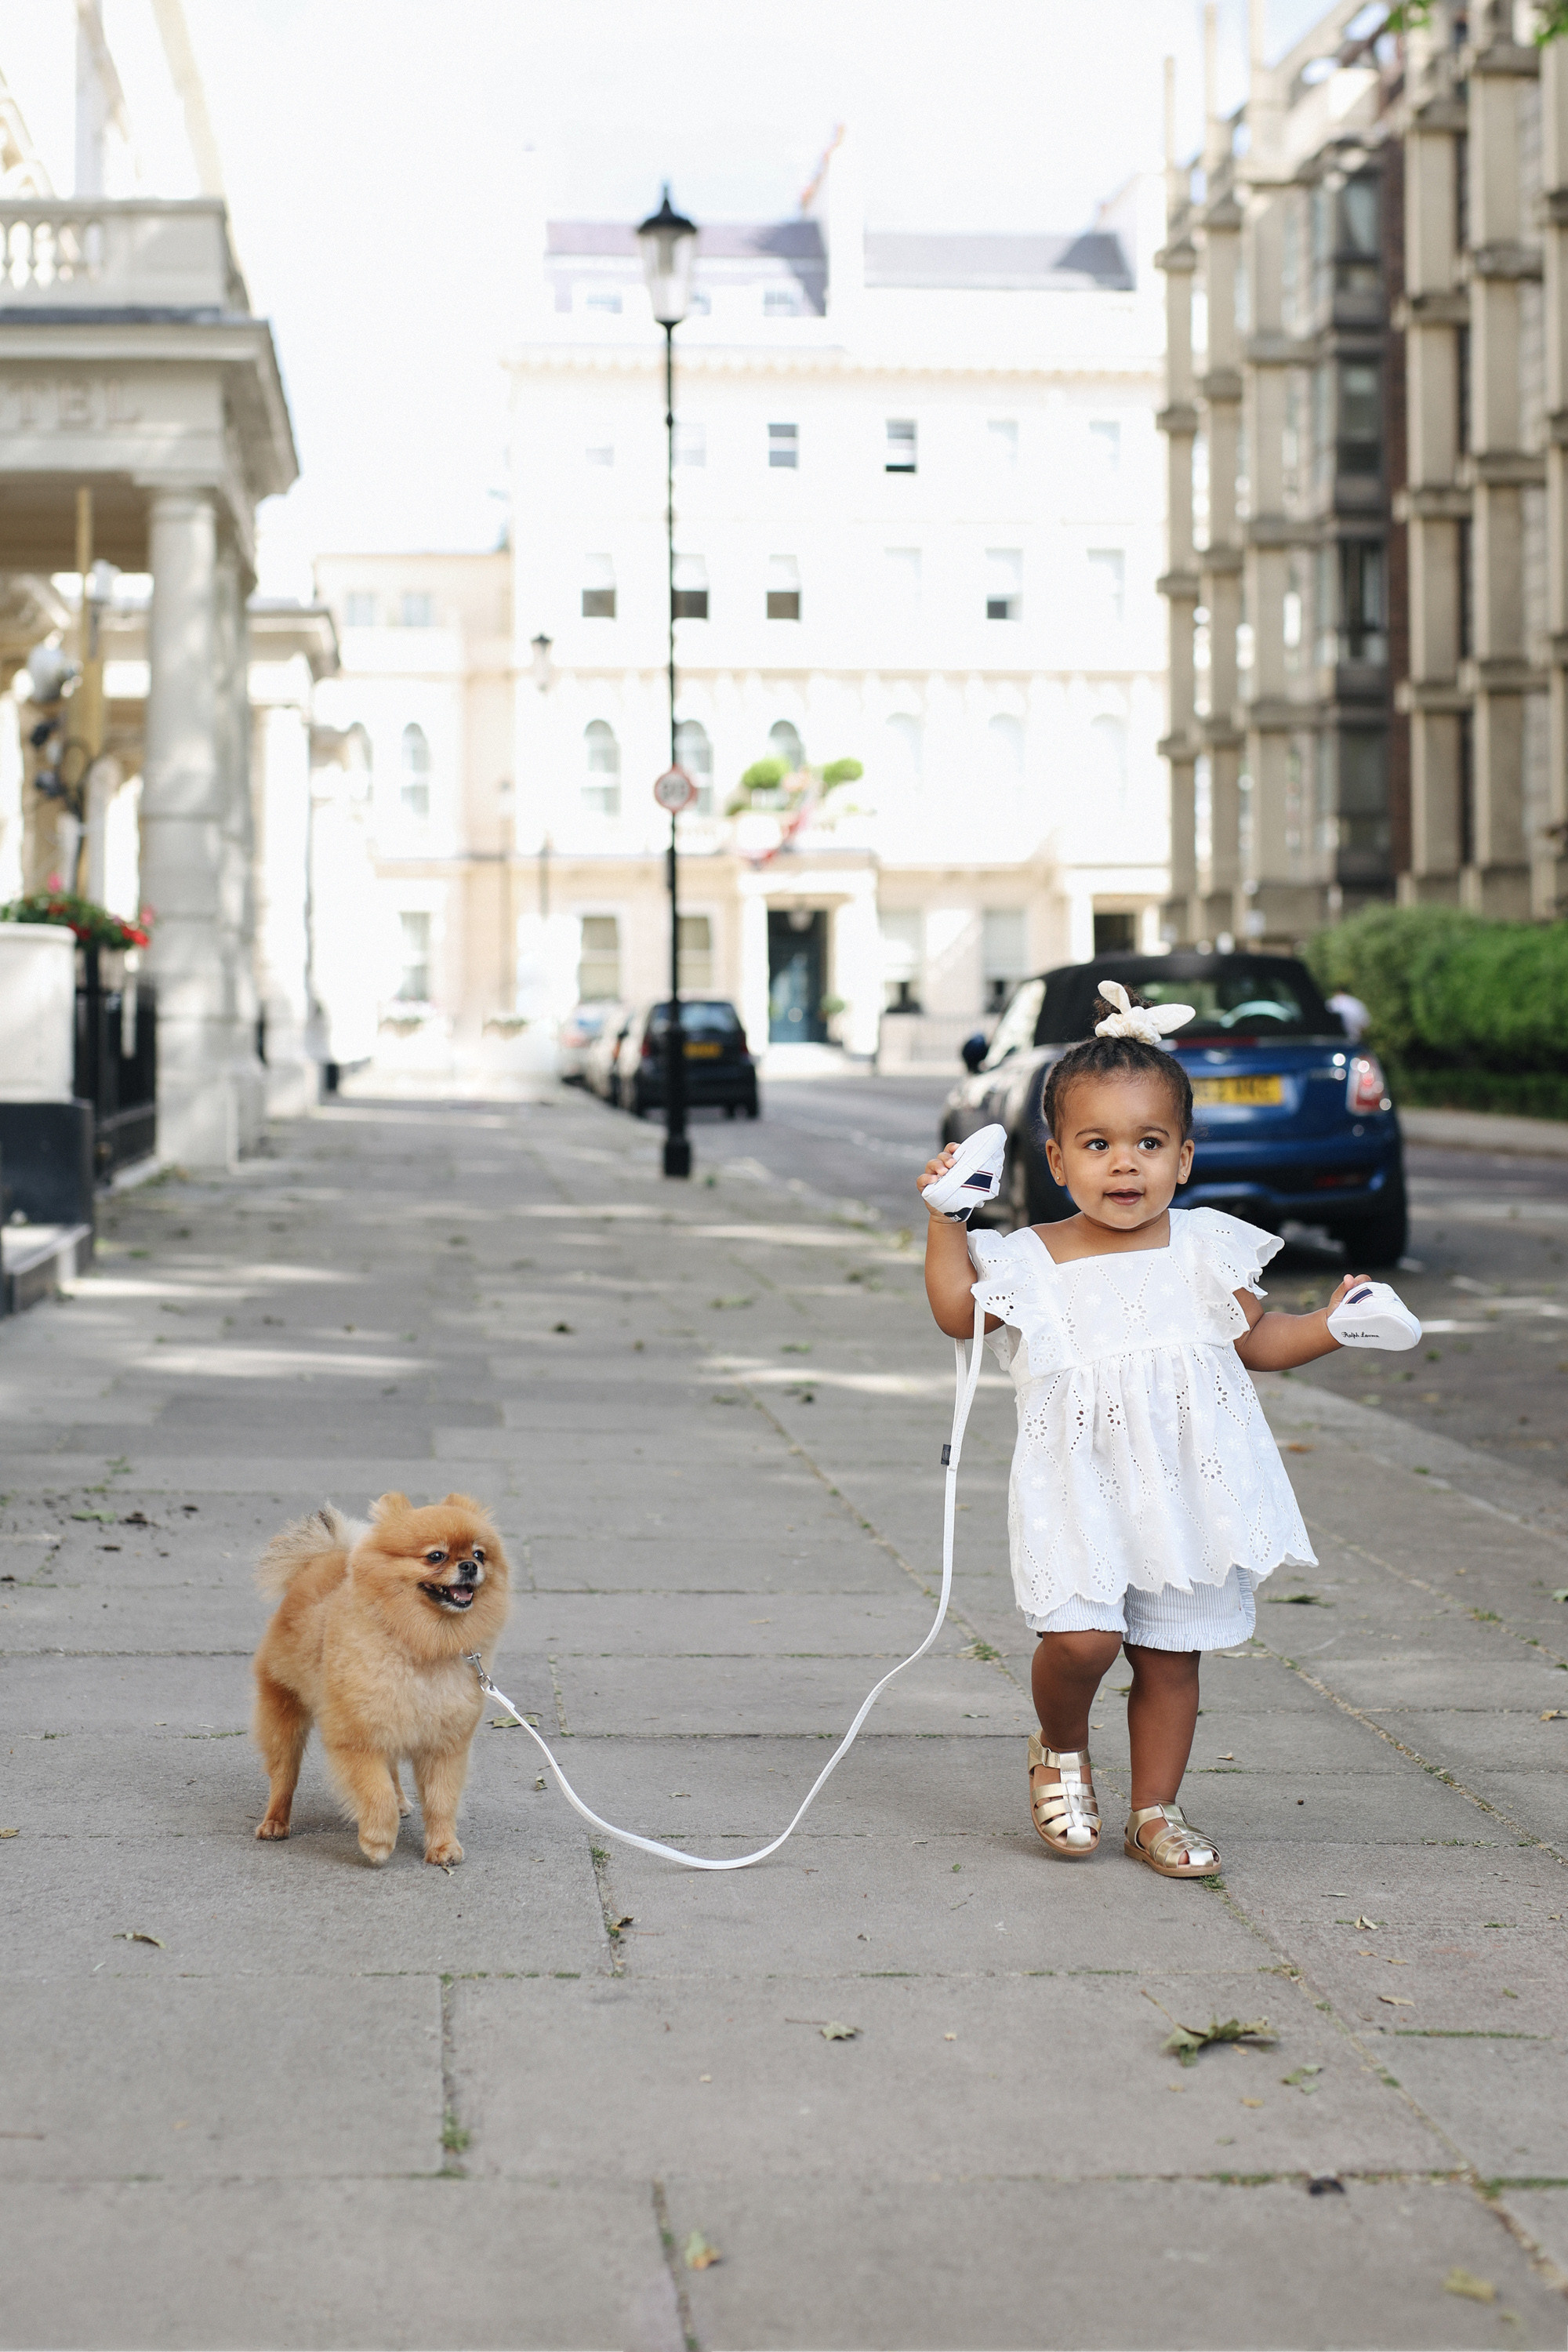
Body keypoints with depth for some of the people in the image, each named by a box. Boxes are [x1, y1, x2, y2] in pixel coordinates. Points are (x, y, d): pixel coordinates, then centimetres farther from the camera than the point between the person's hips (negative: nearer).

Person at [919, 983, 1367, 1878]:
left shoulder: (1205, 1250, 3)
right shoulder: (1033, 1259, 0)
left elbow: (1257, 1339, 10)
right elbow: (960, 1313, -3)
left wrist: (1329, 1326, -5)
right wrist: (946, 1220, -9)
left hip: (1186, 1491, 2)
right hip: (1079, 1490, -2)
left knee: (1171, 1657, 9)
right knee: (1081, 1636, -18)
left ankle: (1156, 1810, 26)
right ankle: (1061, 1749, 14)